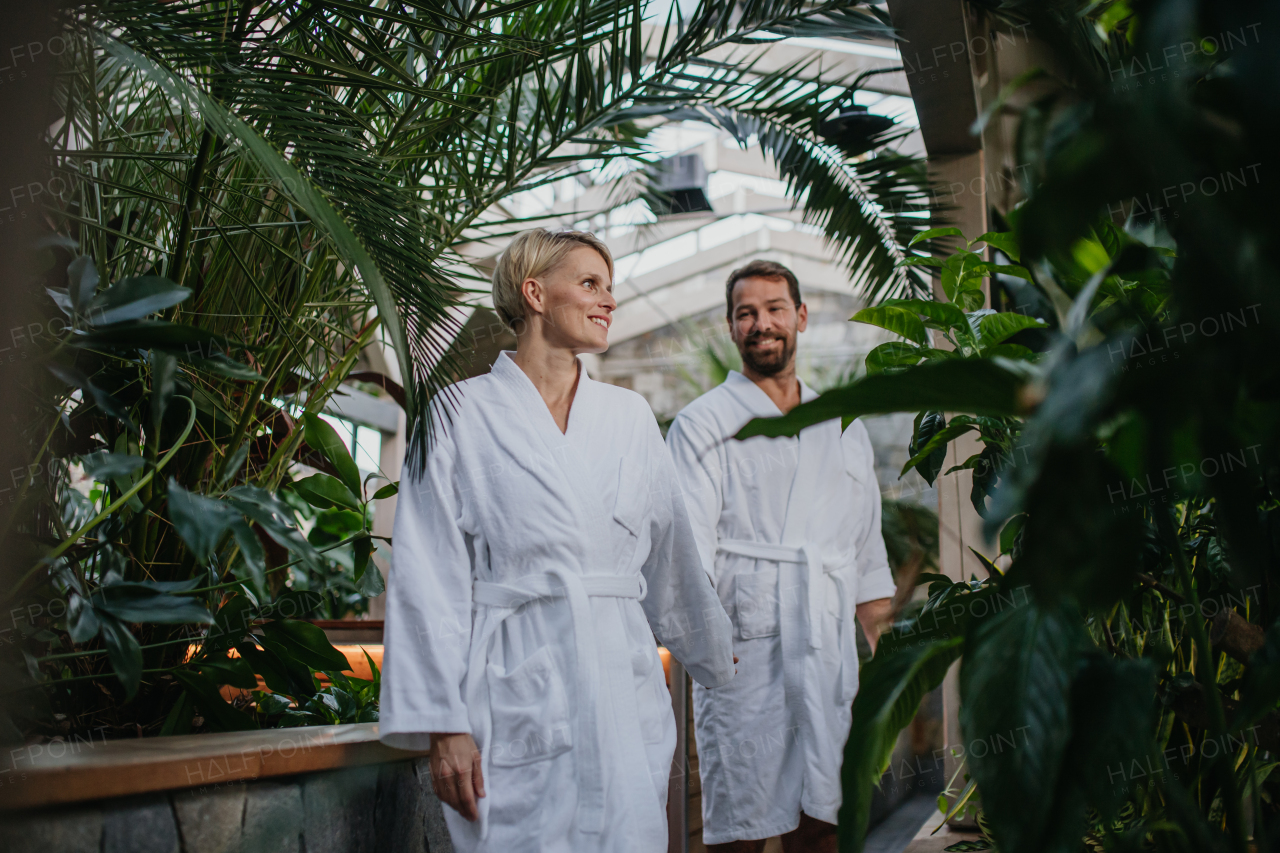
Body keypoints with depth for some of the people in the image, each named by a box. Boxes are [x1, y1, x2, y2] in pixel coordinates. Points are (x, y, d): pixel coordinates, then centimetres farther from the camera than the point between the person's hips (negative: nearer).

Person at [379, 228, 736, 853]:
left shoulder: (629, 416, 13)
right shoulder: (463, 413, 0)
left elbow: (672, 557, 22)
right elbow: (430, 575, -4)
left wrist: (715, 661, 31)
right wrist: (442, 723, -9)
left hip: (624, 692, 4)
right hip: (515, 695, -4)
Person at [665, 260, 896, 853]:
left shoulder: (844, 428, 18)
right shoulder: (702, 425, 4)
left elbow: (867, 549, 20)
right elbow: (688, 549, -6)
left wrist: (886, 651, 13)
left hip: (829, 657, 4)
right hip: (742, 654, -4)